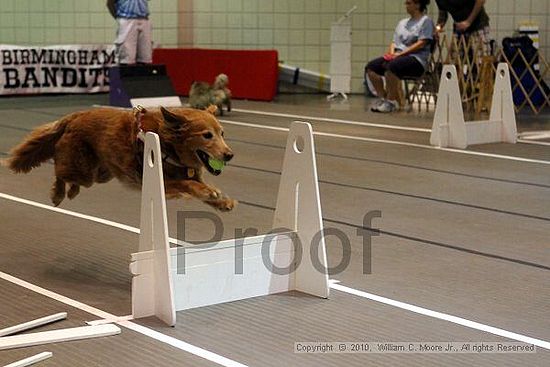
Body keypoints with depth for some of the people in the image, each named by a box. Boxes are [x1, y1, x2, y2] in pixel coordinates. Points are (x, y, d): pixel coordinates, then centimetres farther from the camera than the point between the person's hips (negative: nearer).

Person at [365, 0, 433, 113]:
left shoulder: (425, 21, 3)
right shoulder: (402, 22, 26)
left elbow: (421, 44, -9)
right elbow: (394, 42, 23)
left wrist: (400, 53, -15)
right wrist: (392, 53, -1)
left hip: (416, 59, -7)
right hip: (397, 56, 8)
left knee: (391, 66, -37)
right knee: (371, 66, -15)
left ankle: (392, 101, -24)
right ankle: (383, 98, -10)